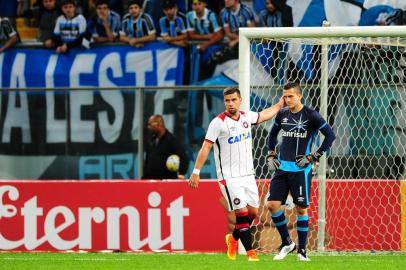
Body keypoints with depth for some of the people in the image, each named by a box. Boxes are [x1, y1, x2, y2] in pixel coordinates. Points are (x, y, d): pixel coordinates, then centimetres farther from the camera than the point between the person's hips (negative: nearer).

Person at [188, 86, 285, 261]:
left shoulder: (247, 116, 5)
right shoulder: (218, 122, -12)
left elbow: (264, 115, 27)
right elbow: (205, 147, -12)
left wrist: (279, 105, 32)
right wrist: (196, 172, -16)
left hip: (248, 174, 6)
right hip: (229, 177, -6)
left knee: (253, 212, 5)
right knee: (242, 212, -13)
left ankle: (233, 238, 28)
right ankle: (250, 251, -7)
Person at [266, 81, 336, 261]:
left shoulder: (311, 115, -8)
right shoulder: (282, 115, 7)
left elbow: (330, 135, -10)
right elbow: (273, 134, 26)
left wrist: (312, 157, -12)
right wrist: (271, 155, 14)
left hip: (300, 170, -5)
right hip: (281, 168, 5)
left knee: (301, 208, 0)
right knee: (272, 204, -5)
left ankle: (302, 250, 11)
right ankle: (286, 243, 11)